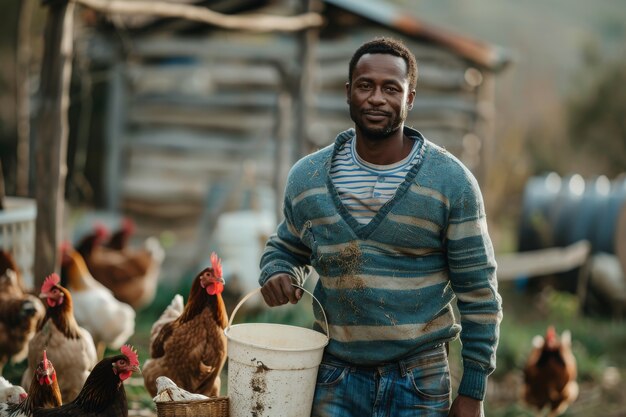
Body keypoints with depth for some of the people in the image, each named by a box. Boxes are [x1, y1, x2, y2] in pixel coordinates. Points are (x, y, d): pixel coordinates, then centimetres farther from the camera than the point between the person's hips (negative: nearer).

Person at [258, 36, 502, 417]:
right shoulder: (307, 177, 1)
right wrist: (275, 272, -5)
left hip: (421, 384, -2)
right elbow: (284, 246, 19)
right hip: (335, 382, 2)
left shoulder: (452, 182, -7)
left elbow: (478, 293, -4)